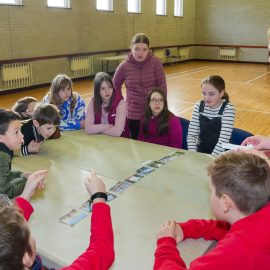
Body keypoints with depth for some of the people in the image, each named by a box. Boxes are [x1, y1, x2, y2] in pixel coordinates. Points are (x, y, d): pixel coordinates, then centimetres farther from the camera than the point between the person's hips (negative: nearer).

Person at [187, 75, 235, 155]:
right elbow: (191, 134, -4)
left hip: (220, 154, -3)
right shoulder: (199, 106, -2)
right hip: (201, 152, 3)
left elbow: (223, 140, -19)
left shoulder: (228, 108, -13)